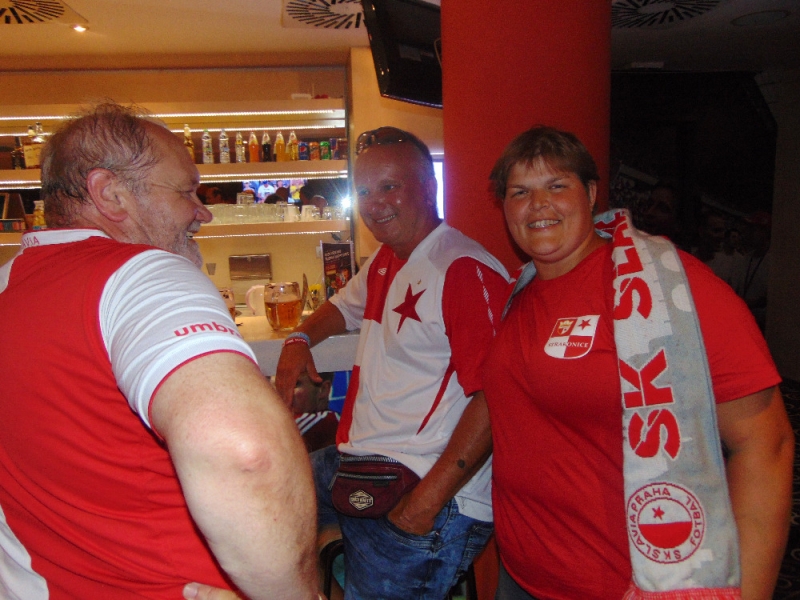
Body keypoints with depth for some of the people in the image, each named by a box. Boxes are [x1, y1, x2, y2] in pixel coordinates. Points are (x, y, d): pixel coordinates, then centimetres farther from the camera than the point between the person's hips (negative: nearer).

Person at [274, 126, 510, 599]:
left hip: (432, 497, -8)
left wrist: (423, 505, -24)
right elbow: (345, 306, 33)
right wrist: (301, 337, 12)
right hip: (352, 470, 9)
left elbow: (494, 398, -24)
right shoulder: (383, 262, 11)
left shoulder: (466, 270, -18)